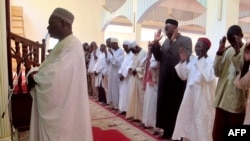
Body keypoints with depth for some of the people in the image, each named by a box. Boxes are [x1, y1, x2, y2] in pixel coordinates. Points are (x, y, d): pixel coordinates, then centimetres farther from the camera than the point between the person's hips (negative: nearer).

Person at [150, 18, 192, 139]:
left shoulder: (186, 40, -7)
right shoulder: (166, 41, 11)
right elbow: (159, 57, 6)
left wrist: (173, 42, -20)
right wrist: (155, 43, -5)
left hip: (178, 79, -6)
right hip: (165, 78, 6)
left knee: (175, 106, 4)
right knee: (164, 104, 13)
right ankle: (166, 129, 29)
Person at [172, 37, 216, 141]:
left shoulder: (211, 61, -11)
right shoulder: (193, 60, 7)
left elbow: (209, 77, -26)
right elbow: (183, 76, 6)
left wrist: (202, 61, -23)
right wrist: (183, 61, -5)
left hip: (203, 95, -7)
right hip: (191, 94, 7)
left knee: (201, 120, 2)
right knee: (187, 117, 15)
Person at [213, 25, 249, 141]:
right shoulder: (227, 51, 10)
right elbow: (217, 73, 4)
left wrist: (237, 52, -20)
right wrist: (220, 52, -5)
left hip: (237, 101, -4)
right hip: (222, 98, 4)